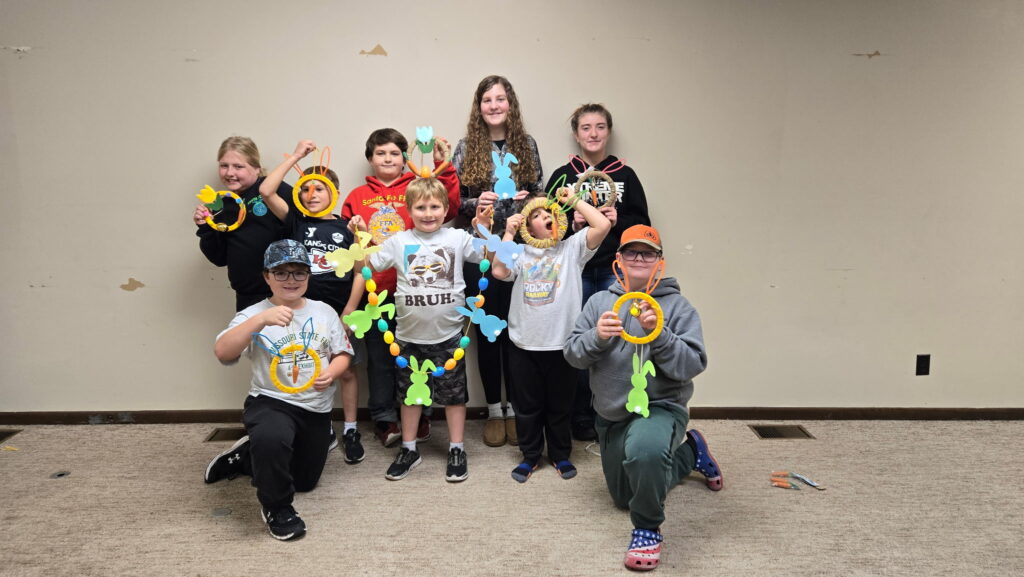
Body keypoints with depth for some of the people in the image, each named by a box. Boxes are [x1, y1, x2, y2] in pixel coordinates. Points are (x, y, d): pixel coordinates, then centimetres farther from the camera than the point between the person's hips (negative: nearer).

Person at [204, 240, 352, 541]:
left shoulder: (324, 312, 4)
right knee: (270, 438, -40)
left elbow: (342, 353, 8)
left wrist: (331, 372, -15)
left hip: (317, 409, 5)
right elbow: (222, 353, -24)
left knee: (305, 480, 17)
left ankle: (247, 456, 42)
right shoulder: (254, 315, -8)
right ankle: (277, 507, -11)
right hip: (271, 401, -5)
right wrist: (261, 320, -36)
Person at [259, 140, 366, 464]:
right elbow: (266, 192, -11)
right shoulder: (295, 222, 3)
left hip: (341, 312, -1)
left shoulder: (347, 228, 1)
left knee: (346, 371, 7)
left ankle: (351, 431, 22)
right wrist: (296, 156, -8)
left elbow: (360, 271, 0)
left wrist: (349, 312, -7)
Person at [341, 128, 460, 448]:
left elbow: (449, 207, -10)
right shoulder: (357, 197, 10)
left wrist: (442, 164, -15)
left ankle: (418, 415, 24)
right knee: (379, 357, 9)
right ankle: (384, 418, 21)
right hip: (373, 290, 1)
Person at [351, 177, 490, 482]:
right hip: (409, 334, 2)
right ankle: (408, 449, 30)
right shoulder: (399, 242, 0)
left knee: (454, 392, 9)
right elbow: (366, 267, 3)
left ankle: (457, 450, 24)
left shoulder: (458, 238, -2)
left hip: (448, 334, -1)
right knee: (410, 391, 15)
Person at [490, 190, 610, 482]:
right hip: (524, 345, 1)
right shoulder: (520, 253, 4)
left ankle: (561, 455, 32)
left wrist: (575, 200, -3)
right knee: (527, 406, 13)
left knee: (560, 405, 13)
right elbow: (499, 271, -14)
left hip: (562, 345, -1)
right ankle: (530, 455, 30)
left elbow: (602, 225, -12)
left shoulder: (572, 248, 2)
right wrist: (508, 234, -7)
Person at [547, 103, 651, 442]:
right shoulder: (562, 176, 7)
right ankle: (582, 419, 16)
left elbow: (643, 224, 8)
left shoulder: (625, 176, 8)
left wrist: (618, 221, -10)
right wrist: (572, 223, -12)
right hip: (575, 271, 0)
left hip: (614, 272, 0)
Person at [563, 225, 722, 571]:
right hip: (610, 415, 6)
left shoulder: (677, 305, -9)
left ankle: (648, 528, -12)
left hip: (661, 407, -5)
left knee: (644, 451, -41)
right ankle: (690, 452, 45)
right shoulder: (600, 301, 3)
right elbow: (573, 354, -2)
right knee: (625, 497, 22)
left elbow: (692, 365, -16)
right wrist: (596, 337, -22)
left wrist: (658, 334, -29)